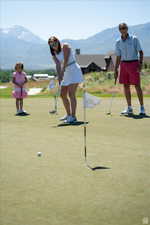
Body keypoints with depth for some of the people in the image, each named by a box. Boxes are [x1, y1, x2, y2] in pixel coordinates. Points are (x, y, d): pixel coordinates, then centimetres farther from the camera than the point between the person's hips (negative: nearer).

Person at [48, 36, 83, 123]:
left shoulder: (65, 46, -8)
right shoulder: (54, 54, 8)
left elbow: (65, 60, -19)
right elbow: (58, 65, -3)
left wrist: (62, 72, -27)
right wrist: (59, 77, -16)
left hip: (74, 71, -8)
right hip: (66, 73, 8)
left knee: (71, 94, -15)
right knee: (63, 94, 9)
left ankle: (73, 116, -14)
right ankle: (68, 114, 21)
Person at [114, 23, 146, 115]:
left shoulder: (134, 39, -2)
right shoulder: (118, 42, 8)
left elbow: (141, 52, -2)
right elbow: (118, 57, 12)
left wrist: (140, 63, -14)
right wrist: (116, 70, 9)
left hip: (134, 64, -4)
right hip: (123, 64, 4)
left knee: (137, 86, -6)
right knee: (126, 86, 5)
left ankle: (142, 108, 2)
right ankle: (129, 108, 14)